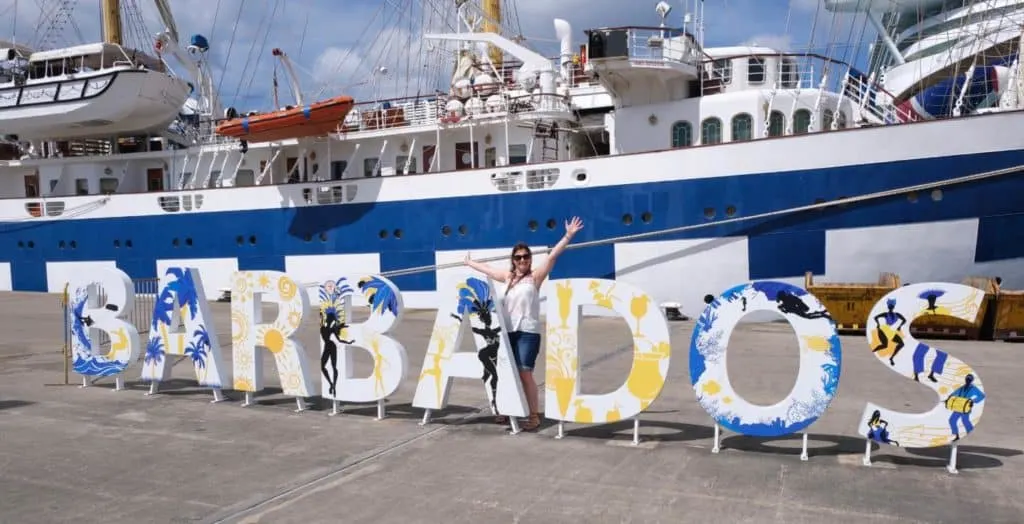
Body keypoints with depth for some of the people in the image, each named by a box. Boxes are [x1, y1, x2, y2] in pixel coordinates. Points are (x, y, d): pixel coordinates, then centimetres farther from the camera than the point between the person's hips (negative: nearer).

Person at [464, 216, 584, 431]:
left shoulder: (535, 276, 0)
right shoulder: (508, 277, 14)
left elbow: (553, 256, -10)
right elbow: (486, 269, 30)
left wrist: (568, 236, -19)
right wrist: (469, 263, 43)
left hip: (528, 332, -5)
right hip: (508, 332, 5)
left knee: (525, 373, -9)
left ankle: (534, 415, -2)